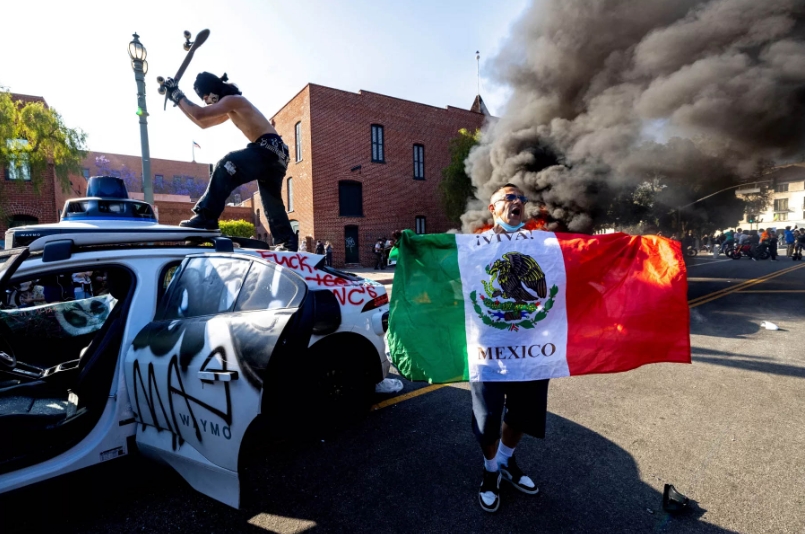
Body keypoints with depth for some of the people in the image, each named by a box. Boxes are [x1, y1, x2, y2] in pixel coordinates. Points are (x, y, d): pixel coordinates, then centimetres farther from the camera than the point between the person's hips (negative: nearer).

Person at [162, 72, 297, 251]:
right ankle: (287, 242, 16)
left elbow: (200, 115, -11)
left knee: (226, 166, -24)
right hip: (274, 152, 11)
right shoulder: (231, 109, 25)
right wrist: (178, 101, 28)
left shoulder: (232, 100, -4)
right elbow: (203, 123, 32)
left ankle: (206, 217, -28)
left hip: (269, 148, -11)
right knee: (272, 202, 12)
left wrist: (178, 95, 3)